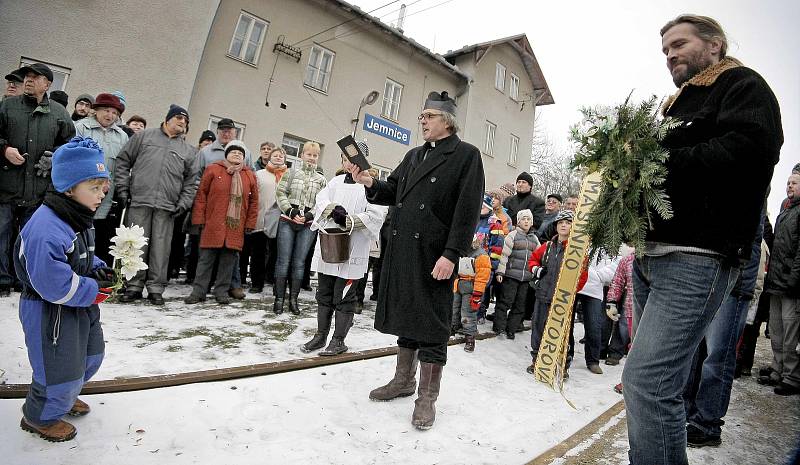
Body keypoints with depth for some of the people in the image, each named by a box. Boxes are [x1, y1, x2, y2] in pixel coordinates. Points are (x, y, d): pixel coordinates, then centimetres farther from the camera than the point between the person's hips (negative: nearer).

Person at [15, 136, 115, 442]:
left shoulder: (79, 218, 1)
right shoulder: (46, 228, -30)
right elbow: (53, 283, -32)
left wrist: (99, 270, -3)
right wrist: (94, 291, -20)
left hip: (80, 305, 9)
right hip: (50, 312, -9)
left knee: (90, 354, 24)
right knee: (61, 369, 5)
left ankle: (64, 397, 50)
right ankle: (39, 416, 34)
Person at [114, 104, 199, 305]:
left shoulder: (189, 150, 15)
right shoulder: (144, 136, 12)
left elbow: (191, 181, 13)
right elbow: (123, 162, 11)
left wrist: (183, 203, 1)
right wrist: (122, 189, 3)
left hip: (167, 206, 1)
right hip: (139, 201, -1)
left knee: (160, 247, 0)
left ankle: (156, 287, 9)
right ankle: (134, 286, 12)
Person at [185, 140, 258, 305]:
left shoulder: (250, 175, 10)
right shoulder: (213, 169, 4)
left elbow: (254, 201, 10)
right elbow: (201, 194, 2)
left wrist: (250, 224, 5)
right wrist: (199, 219, -3)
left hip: (236, 227, 2)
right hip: (213, 224, -2)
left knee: (228, 259, 6)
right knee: (206, 258, 4)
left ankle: (222, 291, 16)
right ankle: (199, 291, 13)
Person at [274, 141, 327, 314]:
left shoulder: (321, 180, 10)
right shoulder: (292, 173, 7)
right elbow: (280, 193, 1)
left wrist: (308, 216, -9)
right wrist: (291, 211, -11)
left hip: (308, 225, 1)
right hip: (288, 221, -1)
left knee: (299, 263, 4)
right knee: (283, 260, 0)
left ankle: (293, 299, 13)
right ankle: (279, 298, 8)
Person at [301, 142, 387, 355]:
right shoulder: (336, 181, 13)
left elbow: (376, 215, -15)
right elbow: (321, 200, 2)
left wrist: (349, 222, -18)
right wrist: (333, 209, -17)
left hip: (352, 252, -6)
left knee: (344, 298, 4)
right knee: (324, 295, 16)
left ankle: (338, 340, 18)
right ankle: (321, 335, 30)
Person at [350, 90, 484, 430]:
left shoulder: (466, 156, -3)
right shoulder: (414, 156, 19)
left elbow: (468, 210, -12)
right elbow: (394, 192, 21)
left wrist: (451, 255, -19)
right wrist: (371, 183, 0)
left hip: (434, 255, -7)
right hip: (402, 249, 7)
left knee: (431, 325, 1)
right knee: (405, 316, 16)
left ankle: (427, 397, 15)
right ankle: (404, 380, 33)